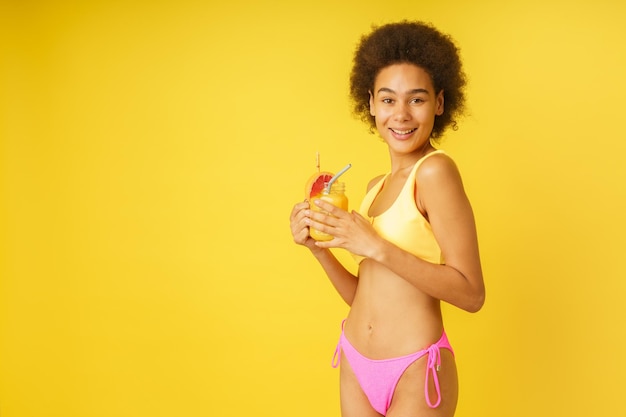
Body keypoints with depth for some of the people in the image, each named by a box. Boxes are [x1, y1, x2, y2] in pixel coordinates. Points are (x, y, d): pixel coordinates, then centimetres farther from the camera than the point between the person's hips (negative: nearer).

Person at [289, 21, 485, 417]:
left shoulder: (436, 170, -14)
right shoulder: (377, 186, 7)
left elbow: (471, 293, -20)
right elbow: (363, 296, 9)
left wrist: (377, 247, -24)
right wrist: (318, 246, -4)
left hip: (414, 371, -7)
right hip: (356, 366, 7)